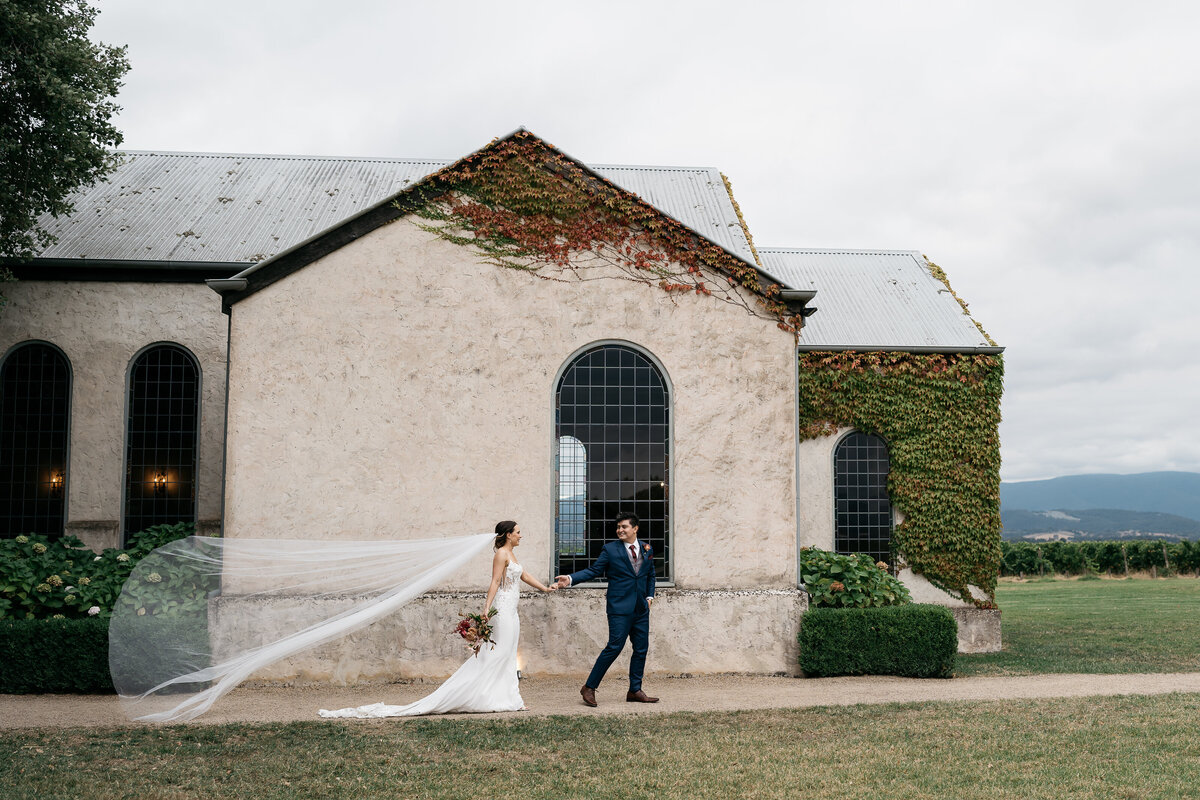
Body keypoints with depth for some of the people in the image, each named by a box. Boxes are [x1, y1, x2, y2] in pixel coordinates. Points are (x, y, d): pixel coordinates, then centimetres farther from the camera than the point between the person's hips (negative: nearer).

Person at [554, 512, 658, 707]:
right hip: (620, 608, -5)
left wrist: (649, 596, 12)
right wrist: (571, 579, -16)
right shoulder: (610, 549, -2)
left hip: (641, 609, 5)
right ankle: (589, 688, -2)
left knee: (641, 649, 6)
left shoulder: (646, 550, 11)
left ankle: (635, 691, 17)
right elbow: (593, 570, -4)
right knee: (614, 647, -11)